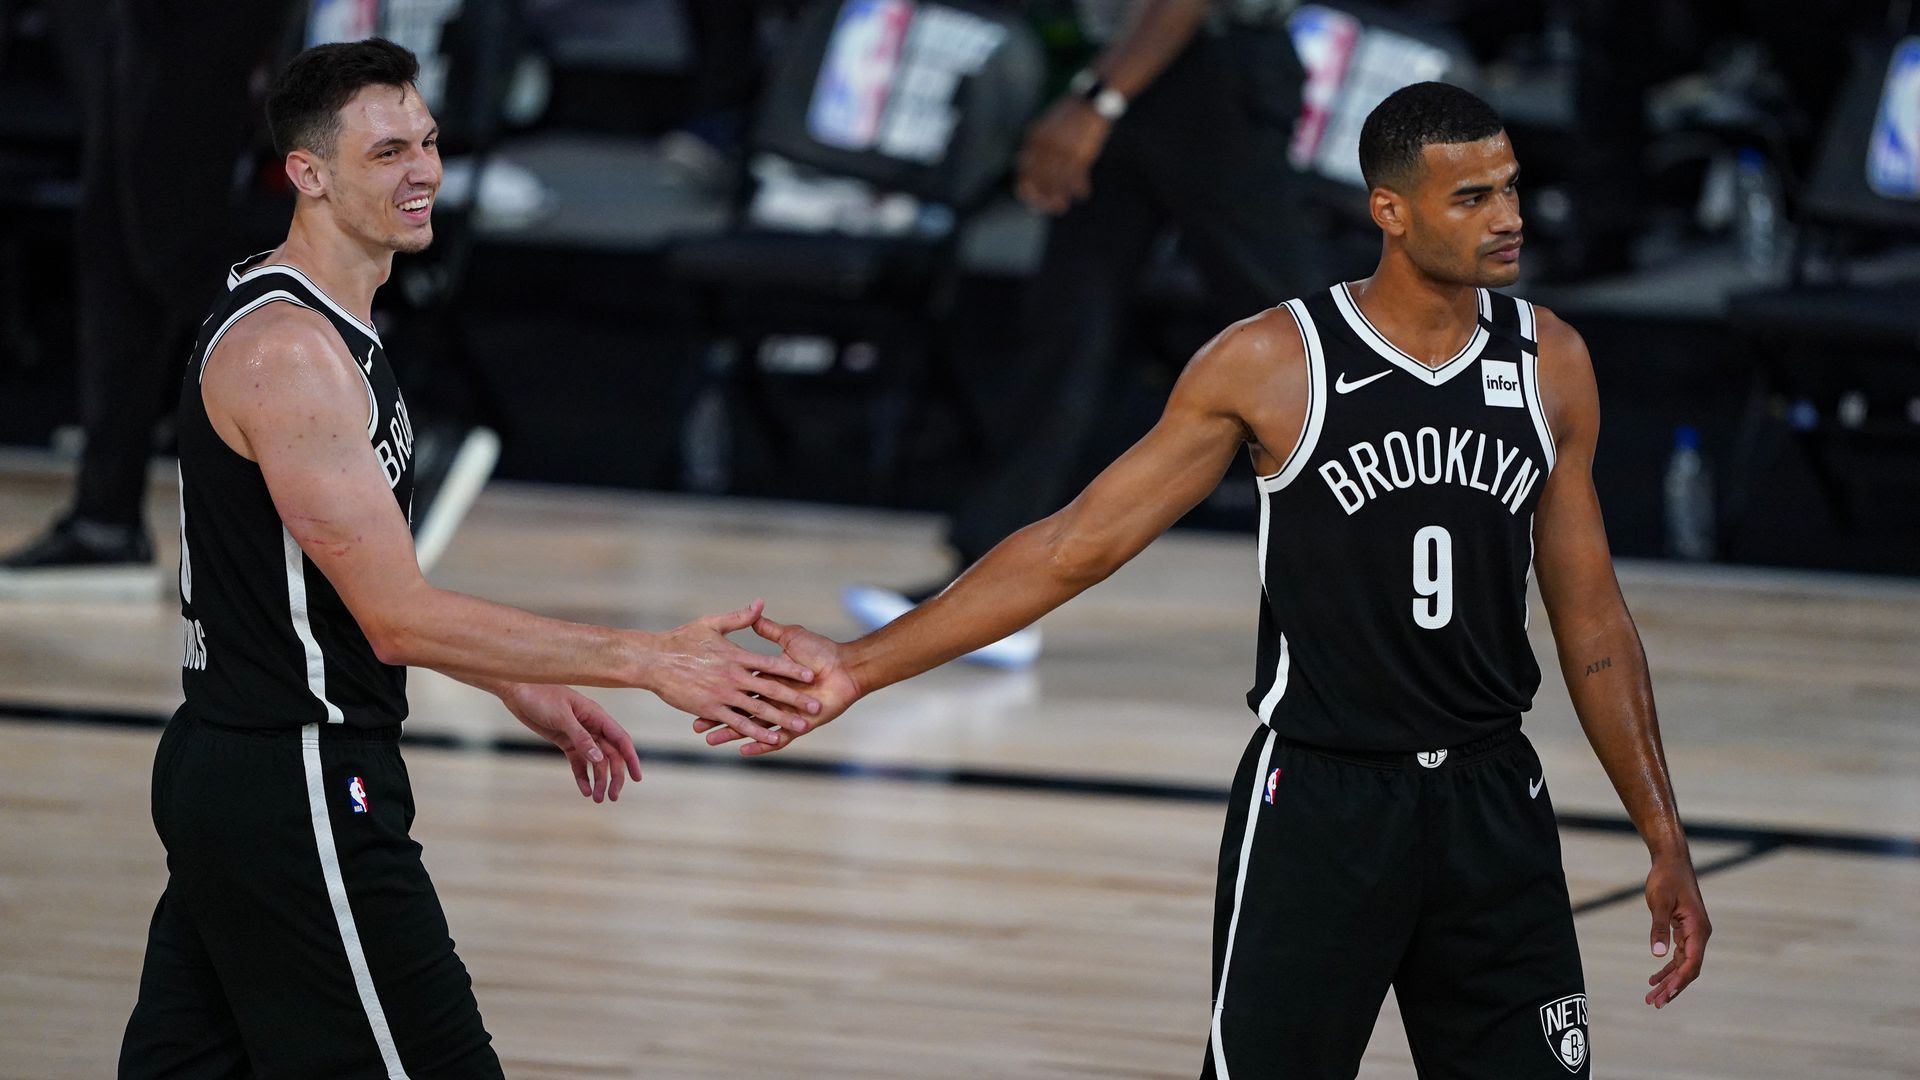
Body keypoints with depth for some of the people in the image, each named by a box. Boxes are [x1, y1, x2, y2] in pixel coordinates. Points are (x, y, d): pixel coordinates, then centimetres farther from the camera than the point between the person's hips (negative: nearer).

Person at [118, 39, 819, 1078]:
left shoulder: (294, 322, 12)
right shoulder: (289, 351, -21)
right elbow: (399, 618, -22)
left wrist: (521, 689, 19)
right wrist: (651, 661, -21)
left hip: (220, 766, 11)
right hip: (300, 793, -11)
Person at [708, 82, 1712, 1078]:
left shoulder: (1550, 364, 2)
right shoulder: (1273, 363, -8)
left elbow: (1591, 619, 10)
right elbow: (1078, 542, -4)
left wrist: (1665, 842, 9)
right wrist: (862, 664, -8)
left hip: (1492, 808, 4)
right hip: (1317, 803, -3)